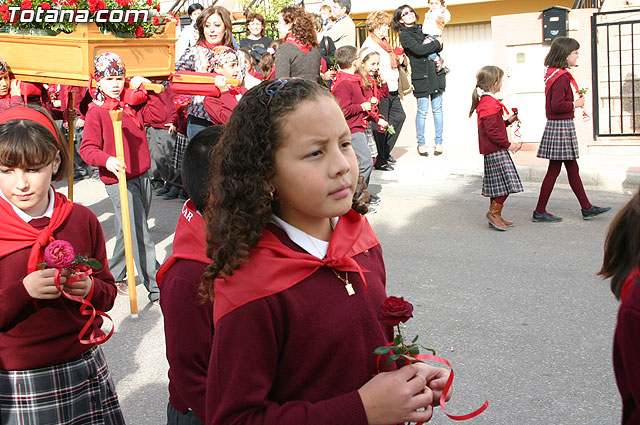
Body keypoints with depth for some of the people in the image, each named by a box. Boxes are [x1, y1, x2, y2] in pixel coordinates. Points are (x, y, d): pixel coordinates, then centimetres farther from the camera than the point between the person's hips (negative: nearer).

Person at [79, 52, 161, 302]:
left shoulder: (134, 103, 8)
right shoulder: (96, 112, -8)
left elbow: (161, 113, 2)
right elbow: (87, 149, -14)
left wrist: (144, 89, -5)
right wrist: (107, 159, -32)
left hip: (142, 176, 6)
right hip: (118, 181, -6)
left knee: (130, 233, 17)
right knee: (140, 236, -8)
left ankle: (115, 275, 34)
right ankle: (156, 288, -2)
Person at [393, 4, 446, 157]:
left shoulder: (422, 30, 17)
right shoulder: (404, 35, -3)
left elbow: (439, 46, 14)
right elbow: (419, 50, -18)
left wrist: (431, 43, -8)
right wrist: (436, 44, -4)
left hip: (436, 73, 5)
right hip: (421, 77, -5)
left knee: (437, 109, 5)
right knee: (422, 111, -4)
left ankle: (439, 142, 12)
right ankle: (421, 144, 9)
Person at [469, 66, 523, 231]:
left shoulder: (485, 101, 16)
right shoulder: (490, 103, -16)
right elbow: (492, 131, -21)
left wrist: (508, 121, 18)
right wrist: (508, 144, -17)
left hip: (492, 151, 11)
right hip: (496, 150, -11)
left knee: (498, 184, 13)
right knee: (507, 182, -9)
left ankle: (495, 216, 18)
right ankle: (494, 213, -1)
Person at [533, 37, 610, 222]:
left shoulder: (553, 74, 12)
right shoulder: (562, 77, -17)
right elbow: (557, 105, -26)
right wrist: (576, 104, -12)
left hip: (555, 125, 10)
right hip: (561, 126, -10)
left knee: (573, 169, 14)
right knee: (554, 170, -3)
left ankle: (587, 208, 23)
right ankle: (540, 212, 5)